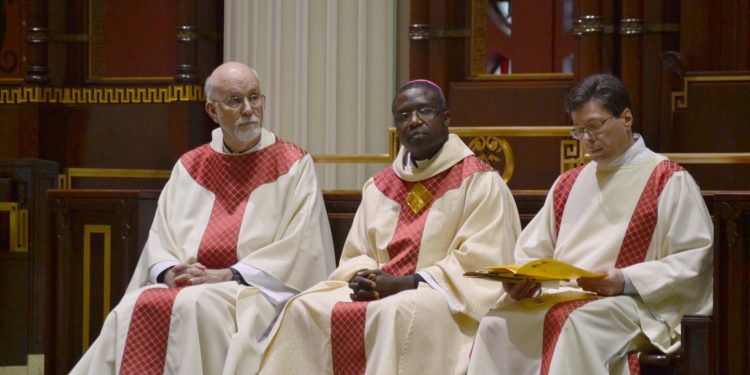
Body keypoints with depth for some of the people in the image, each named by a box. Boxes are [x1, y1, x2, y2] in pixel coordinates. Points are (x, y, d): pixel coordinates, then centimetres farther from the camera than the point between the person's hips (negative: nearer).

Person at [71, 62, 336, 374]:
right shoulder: (190, 167, 15)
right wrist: (170, 272, -12)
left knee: (195, 307, -34)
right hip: (188, 285, 4)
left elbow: (299, 251, -6)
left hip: (257, 293, -4)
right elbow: (160, 238, 12)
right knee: (133, 310, -26)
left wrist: (226, 275, -15)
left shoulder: (293, 166, 3)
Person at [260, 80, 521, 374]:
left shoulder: (480, 183, -2)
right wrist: (361, 278, -10)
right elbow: (355, 256, 16)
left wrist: (402, 284, -18)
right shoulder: (379, 186, 16)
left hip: (447, 300, -5)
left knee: (397, 312, -37)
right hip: (377, 290, 6)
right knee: (304, 308, -17)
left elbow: (479, 263, -11)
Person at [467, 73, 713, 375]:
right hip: (560, 299, 5)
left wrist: (626, 281, -16)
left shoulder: (669, 181, 4)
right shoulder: (568, 185, 22)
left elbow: (695, 259, -5)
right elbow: (532, 254, 20)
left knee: (574, 323, -37)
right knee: (497, 325, -24)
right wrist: (520, 282, -3)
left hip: (633, 304, -5)